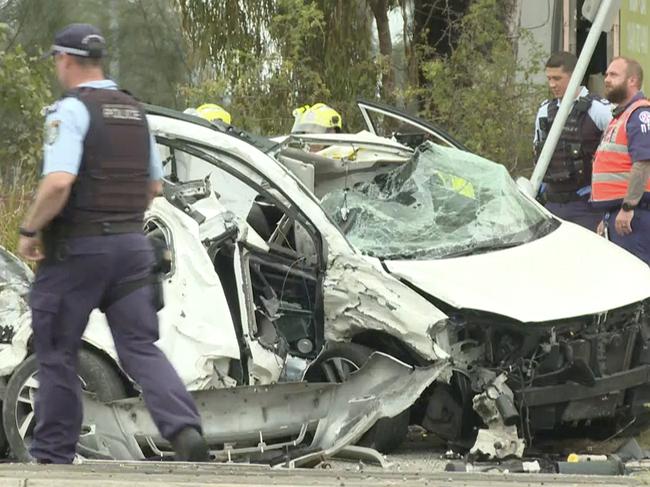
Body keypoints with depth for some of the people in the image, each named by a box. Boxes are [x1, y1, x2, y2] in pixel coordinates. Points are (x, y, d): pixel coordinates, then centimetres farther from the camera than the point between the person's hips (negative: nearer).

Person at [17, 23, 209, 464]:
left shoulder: (71, 110, -13)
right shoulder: (135, 112, 12)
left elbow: (58, 183, -25)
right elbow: (154, 186, 20)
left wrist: (30, 230, -11)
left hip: (77, 248, -6)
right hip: (132, 243, 6)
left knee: (57, 352, 7)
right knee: (141, 348, 2)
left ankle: (53, 456, 13)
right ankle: (185, 430, -19)